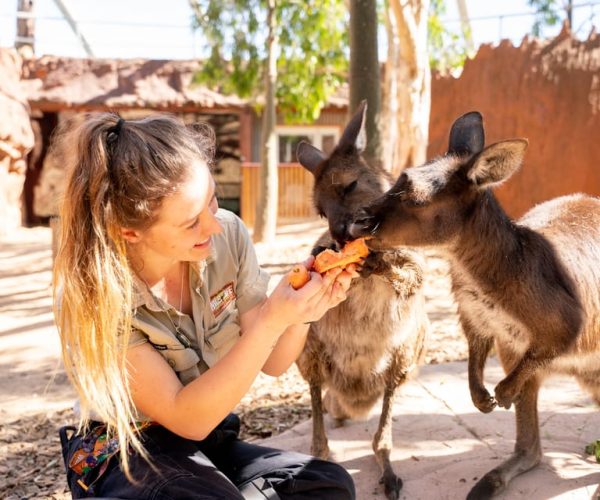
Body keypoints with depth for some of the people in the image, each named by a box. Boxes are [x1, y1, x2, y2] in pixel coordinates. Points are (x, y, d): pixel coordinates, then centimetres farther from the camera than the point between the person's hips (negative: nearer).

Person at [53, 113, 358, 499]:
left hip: (213, 441, 4)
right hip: (126, 453, -4)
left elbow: (272, 363, -3)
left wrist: (301, 313, -25)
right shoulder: (91, 293, -24)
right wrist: (272, 321, -34)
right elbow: (186, 418, -24)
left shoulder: (228, 236, -13)